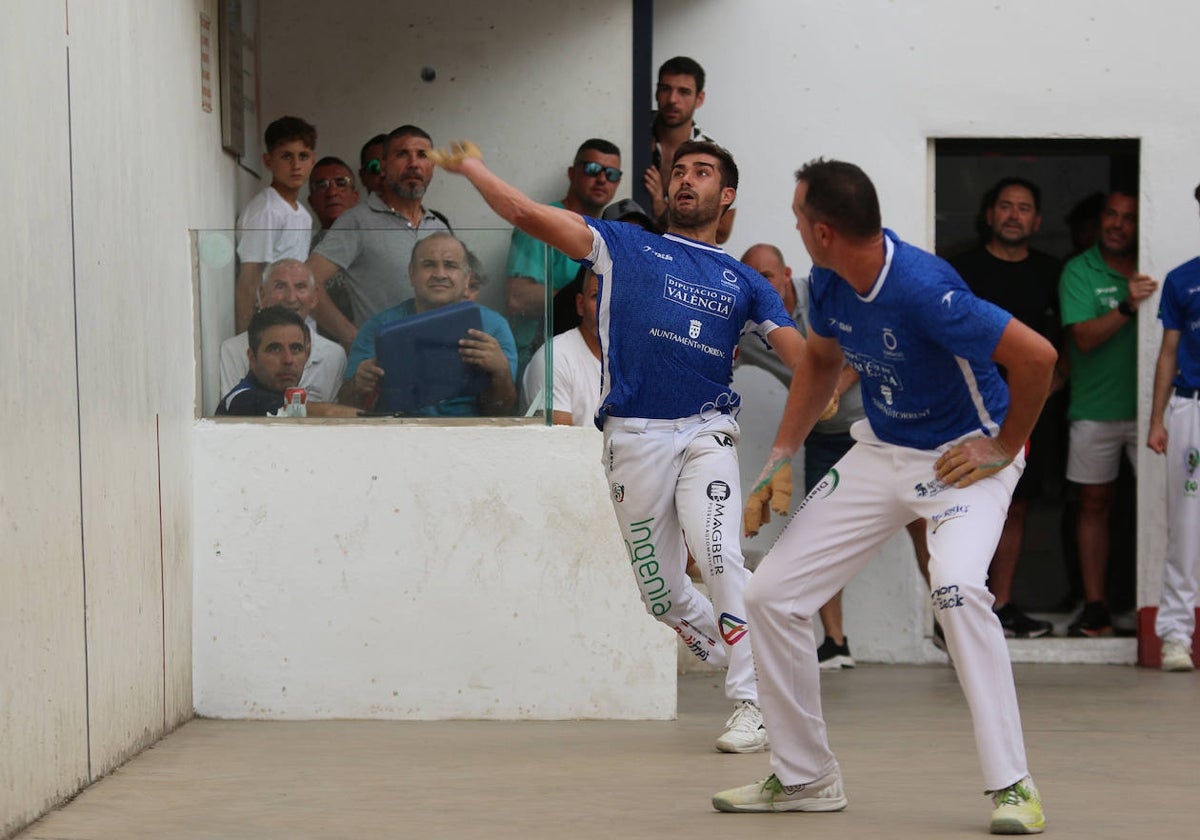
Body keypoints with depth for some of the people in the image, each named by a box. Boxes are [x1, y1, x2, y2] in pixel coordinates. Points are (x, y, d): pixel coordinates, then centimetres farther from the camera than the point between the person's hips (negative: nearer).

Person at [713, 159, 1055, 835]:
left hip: (964, 456, -8)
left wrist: (1005, 448, -19)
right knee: (772, 594, 2)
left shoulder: (922, 290, -31)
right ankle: (804, 778, 17)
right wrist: (782, 454, 9)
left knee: (956, 587, -34)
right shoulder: (829, 283, -6)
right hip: (880, 454, 8)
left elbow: (1036, 355, -32)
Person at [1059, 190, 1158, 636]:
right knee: (1094, 503, 5)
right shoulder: (1079, 272, -1)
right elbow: (1084, 337, -12)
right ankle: (1094, 607, 10)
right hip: (1095, 409, -1)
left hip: (1146, 405, 1)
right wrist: (1127, 306, -28)